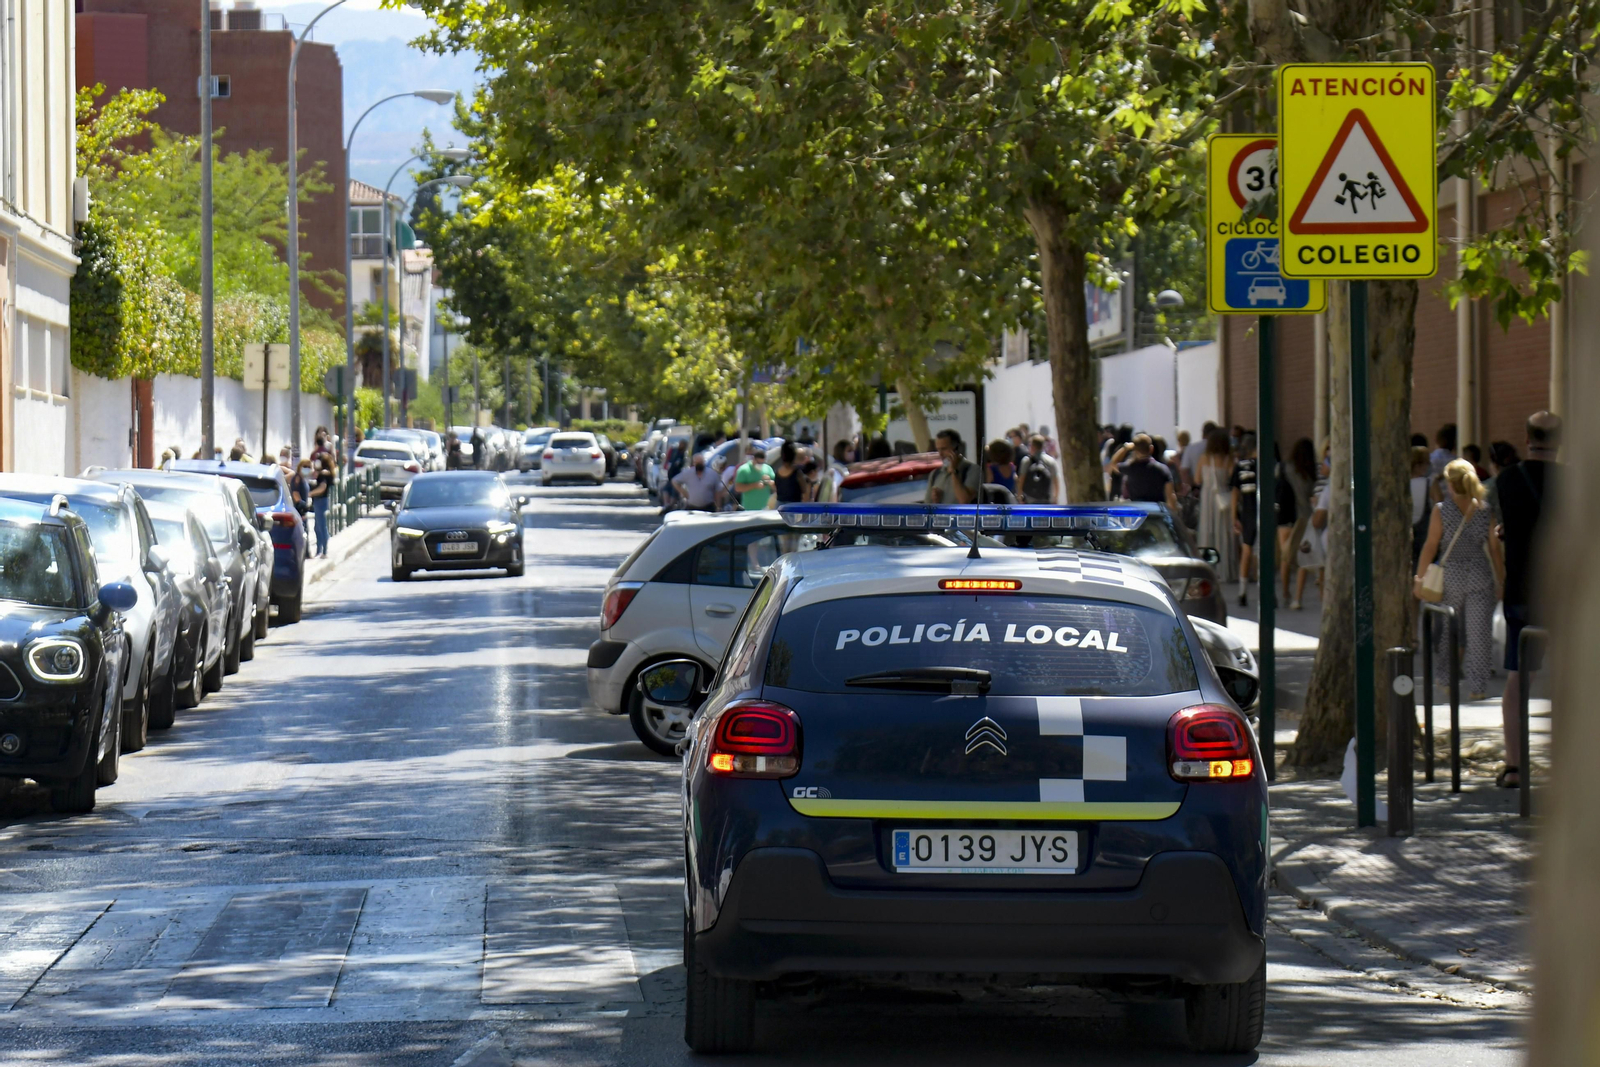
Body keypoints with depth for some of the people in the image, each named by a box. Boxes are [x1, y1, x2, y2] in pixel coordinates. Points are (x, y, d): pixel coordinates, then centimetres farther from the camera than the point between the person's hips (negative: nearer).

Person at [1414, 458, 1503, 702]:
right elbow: (1495, 549, 1)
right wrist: (1501, 582, 10)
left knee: (1448, 632, 16)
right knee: (1478, 633, 3)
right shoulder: (1486, 510, -3)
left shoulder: (1441, 510, -8)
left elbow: (1430, 546, -6)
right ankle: (1477, 686, 0)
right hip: (1480, 577, 1)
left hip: (1450, 575, -1)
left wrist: (1419, 578, 1)